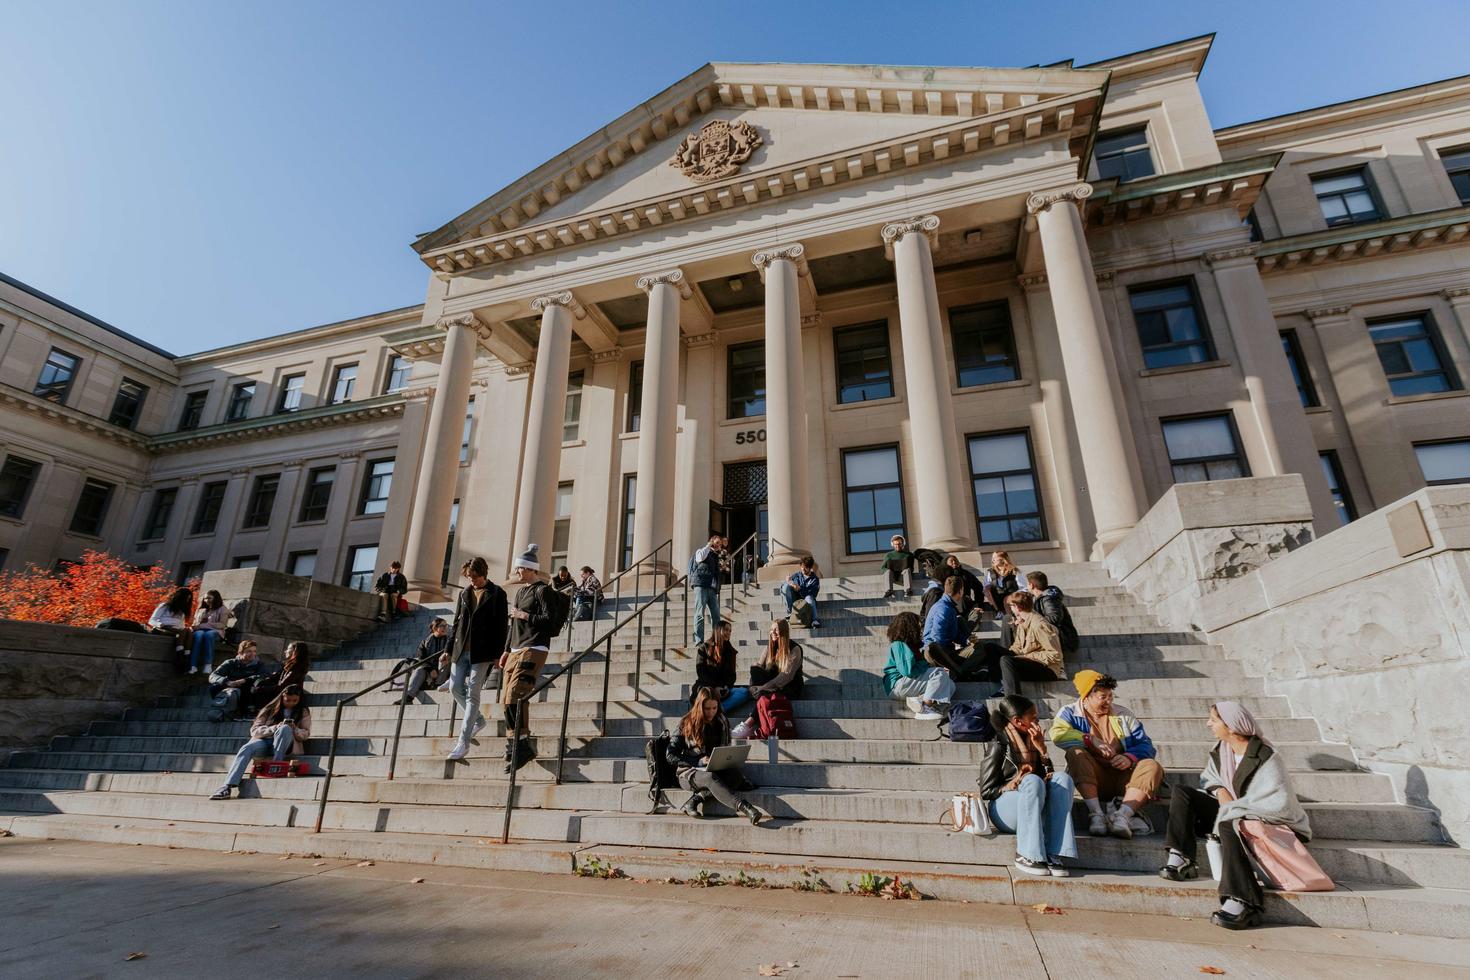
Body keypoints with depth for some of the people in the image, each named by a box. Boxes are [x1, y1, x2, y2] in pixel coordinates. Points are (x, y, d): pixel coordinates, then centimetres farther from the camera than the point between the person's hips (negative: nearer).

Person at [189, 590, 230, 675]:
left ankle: (208, 665, -46)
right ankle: (193, 666, -46)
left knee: (208, 634, -40)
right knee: (198, 635, -36)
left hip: (216, 632, -3)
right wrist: (195, 626, -1)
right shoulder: (201, 610, 28)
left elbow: (222, 625, -1)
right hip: (201, 630, 3)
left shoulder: (222, 610, 12)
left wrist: (204, 625, -11)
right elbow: (195, 623, 24)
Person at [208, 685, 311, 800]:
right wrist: (275, 728, -14)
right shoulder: (270, 710, 12)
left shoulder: (303, 712, 11)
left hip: (286, 745, -2)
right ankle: (228, 787, -41)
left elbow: (306, 734, 7)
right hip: (264, 741, 2)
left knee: (285, 729, -33)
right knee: (247, 748, -31)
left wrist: (294, 730, -15)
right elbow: (254, 730, 4)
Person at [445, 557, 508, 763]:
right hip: (461, 650, 6)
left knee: (472, 694, -6)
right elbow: (457, 623, 16)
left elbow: (501, 626, -5)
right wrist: (450, 649, 13)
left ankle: (463, 742, -2)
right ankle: (478, 719, 29)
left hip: (481, 651, -6)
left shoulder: (497, 594, -4)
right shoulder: (464, 593, 12)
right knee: (455, 687, 6)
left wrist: (498, 653, -10)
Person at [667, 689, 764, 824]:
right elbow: (671, 756, -5)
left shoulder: (722, 723, 9)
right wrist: (699, 761, -15)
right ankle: (744, 808, -53)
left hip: (715, 771, 4)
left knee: (734, 773, -31)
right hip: (689, 772, -3)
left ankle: (696, 799, -36)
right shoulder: (686, 725, -2)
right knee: (710, 777, -38)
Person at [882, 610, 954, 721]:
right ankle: (924, 709, -21)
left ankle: (917, 700, -17)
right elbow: (909, 671, -24)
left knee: (950, 686, -3)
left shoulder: (911, 644, 14)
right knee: (939, 673, -19)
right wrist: (926, 663, -8)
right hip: (897, 685, -10)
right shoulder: (899, 645, -16)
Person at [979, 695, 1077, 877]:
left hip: (1036, 811, 6)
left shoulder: (1032, 741, 11)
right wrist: (1015, 782, -21)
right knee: (1033, 781, -34)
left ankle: (1053, 854, -29)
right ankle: (1025, 856, -29)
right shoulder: (997, 746, -8)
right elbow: (986, 792, -8)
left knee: (1062, 778, -21)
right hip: (1004, 810, -6)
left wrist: (1042, 749, -6)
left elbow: (1048, 775, 4)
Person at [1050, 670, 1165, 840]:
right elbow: (1058, 734, -16)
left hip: (1122, 777, 3)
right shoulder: (1071, 713, 5)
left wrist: (1130, 758, -13)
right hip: (1091, 777, -3)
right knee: (1075, 753, -30)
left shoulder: (1123, 715, 16)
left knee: (1152, 767, -22)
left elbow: (1145, 745, 7)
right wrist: (1091, 740, -20)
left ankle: (1122, 815, -35)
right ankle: (1096, 813, -35)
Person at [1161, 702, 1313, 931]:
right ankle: (1180, 859, -20)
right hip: (1232, 813, 8)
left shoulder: (1266, 759, -21)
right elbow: (1208, 777, 16)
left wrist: (1232, 808, -26)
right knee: (1181, 793, -7)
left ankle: (1242, 904, -39)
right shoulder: (1220, 749, 1)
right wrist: (1219, 790, -8)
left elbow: (1280, 804, -29)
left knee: (1228, 825, -37)